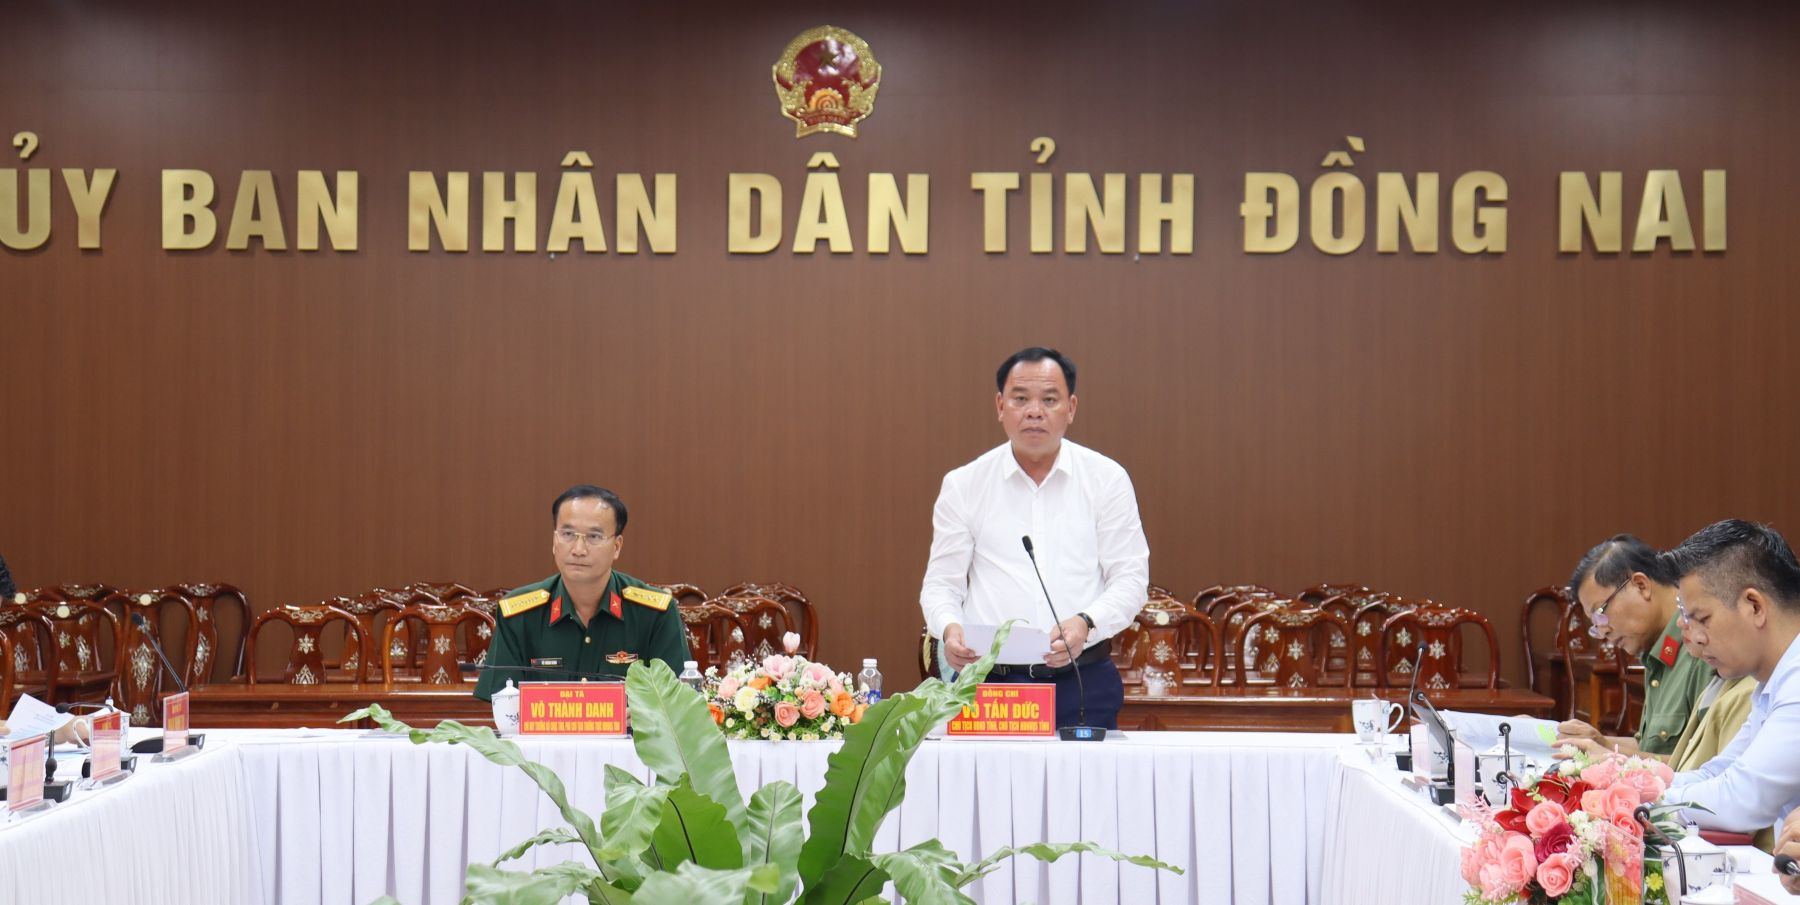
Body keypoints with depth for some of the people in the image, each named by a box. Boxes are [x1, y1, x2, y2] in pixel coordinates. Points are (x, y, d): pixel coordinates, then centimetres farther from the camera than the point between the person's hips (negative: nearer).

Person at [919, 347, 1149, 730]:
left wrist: (1086, 623, -15)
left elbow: (1130, 579, 4)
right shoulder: (963, 485, 8)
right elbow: (942, 582, 9)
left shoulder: (1107, 479, 6)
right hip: (989, 683, 0)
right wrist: (949, 628, -14)